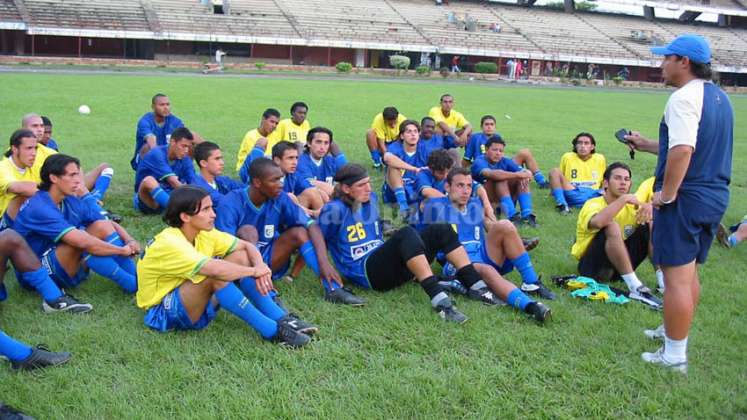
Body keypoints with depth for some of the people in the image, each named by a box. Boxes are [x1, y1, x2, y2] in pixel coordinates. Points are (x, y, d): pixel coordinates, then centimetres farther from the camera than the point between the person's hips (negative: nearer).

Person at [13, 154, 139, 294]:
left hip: (67, 268, 8)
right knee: (81, 240, -31)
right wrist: (123, 250, -25)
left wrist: (129, 241, -18)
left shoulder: (71, 202, 2)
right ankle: (132, 284, -27)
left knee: (101, 226, -9)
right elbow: (82, 242, -33)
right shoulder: (39, 208, -24)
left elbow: (109, 224, 2)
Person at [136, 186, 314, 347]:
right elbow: (215, 269, -41)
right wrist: (254, 271, -26)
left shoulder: (203, 233, -3)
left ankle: (281, 319, -12)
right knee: (214, 275, -34)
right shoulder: (169, 243, -28)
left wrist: (260, 266, -20)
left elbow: (246, 246, 1)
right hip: (163, 313, -8)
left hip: (195, 303, 8)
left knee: (240, 256, -7)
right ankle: (272, 330, -26)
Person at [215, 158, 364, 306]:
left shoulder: (279, 198, -9)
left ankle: (333, 289, -25)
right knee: (248, 231, -29)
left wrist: (324, 262, -30)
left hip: (267, 261, 4)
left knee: (299, 232, -16)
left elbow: (311, 225, -15)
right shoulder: (231, 204, -21)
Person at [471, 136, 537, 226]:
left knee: (522, 179, -13)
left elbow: (526, 172, -9)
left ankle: (527, 214, -28)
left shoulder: (504, 161, 2)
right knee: (501, 179, -29)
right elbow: (492, 174, -37)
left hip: (502, 199, 6)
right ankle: (512, 216, -41)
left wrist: (525, 176, -34)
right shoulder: (479, 162, -15)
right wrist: (517, 175, -39)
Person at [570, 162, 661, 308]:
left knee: (650, 224, -9)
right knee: (612, 226, -33)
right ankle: (636, 288, -34)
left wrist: (649, 207, -25)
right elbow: (598, 222, -39)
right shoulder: (593, 204, -14)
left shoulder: (631, 206, 5)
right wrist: (623, 199, -29)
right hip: (592, 265, -6)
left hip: (620, 264, 6)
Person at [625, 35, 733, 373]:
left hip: (686, 199, -10)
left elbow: (683, 150, -30)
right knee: (689, 272, 21)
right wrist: (645, 145, 27)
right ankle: (674, 331, 37)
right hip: (715, 196, 10)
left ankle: (674, 355, 6)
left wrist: (667, 194, -21)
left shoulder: (684, 97, -17)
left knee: (677, 277, -2)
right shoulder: (719, 97, 14)